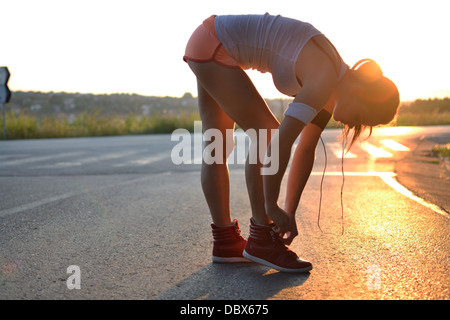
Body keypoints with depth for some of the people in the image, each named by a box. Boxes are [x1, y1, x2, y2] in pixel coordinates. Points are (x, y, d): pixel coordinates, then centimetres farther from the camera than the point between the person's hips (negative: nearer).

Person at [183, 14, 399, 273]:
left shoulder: (335, 84, 5)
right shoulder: (324, 80, -23)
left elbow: (306, 149, 5)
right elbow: (281, 143, -28)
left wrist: (289, 214, 4)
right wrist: (272, 206, -17)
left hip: (210, 45, 9)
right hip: (213, 45, -9)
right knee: (266, 134, -10)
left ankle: (226, 242, 17)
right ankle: (262, 241, -4)